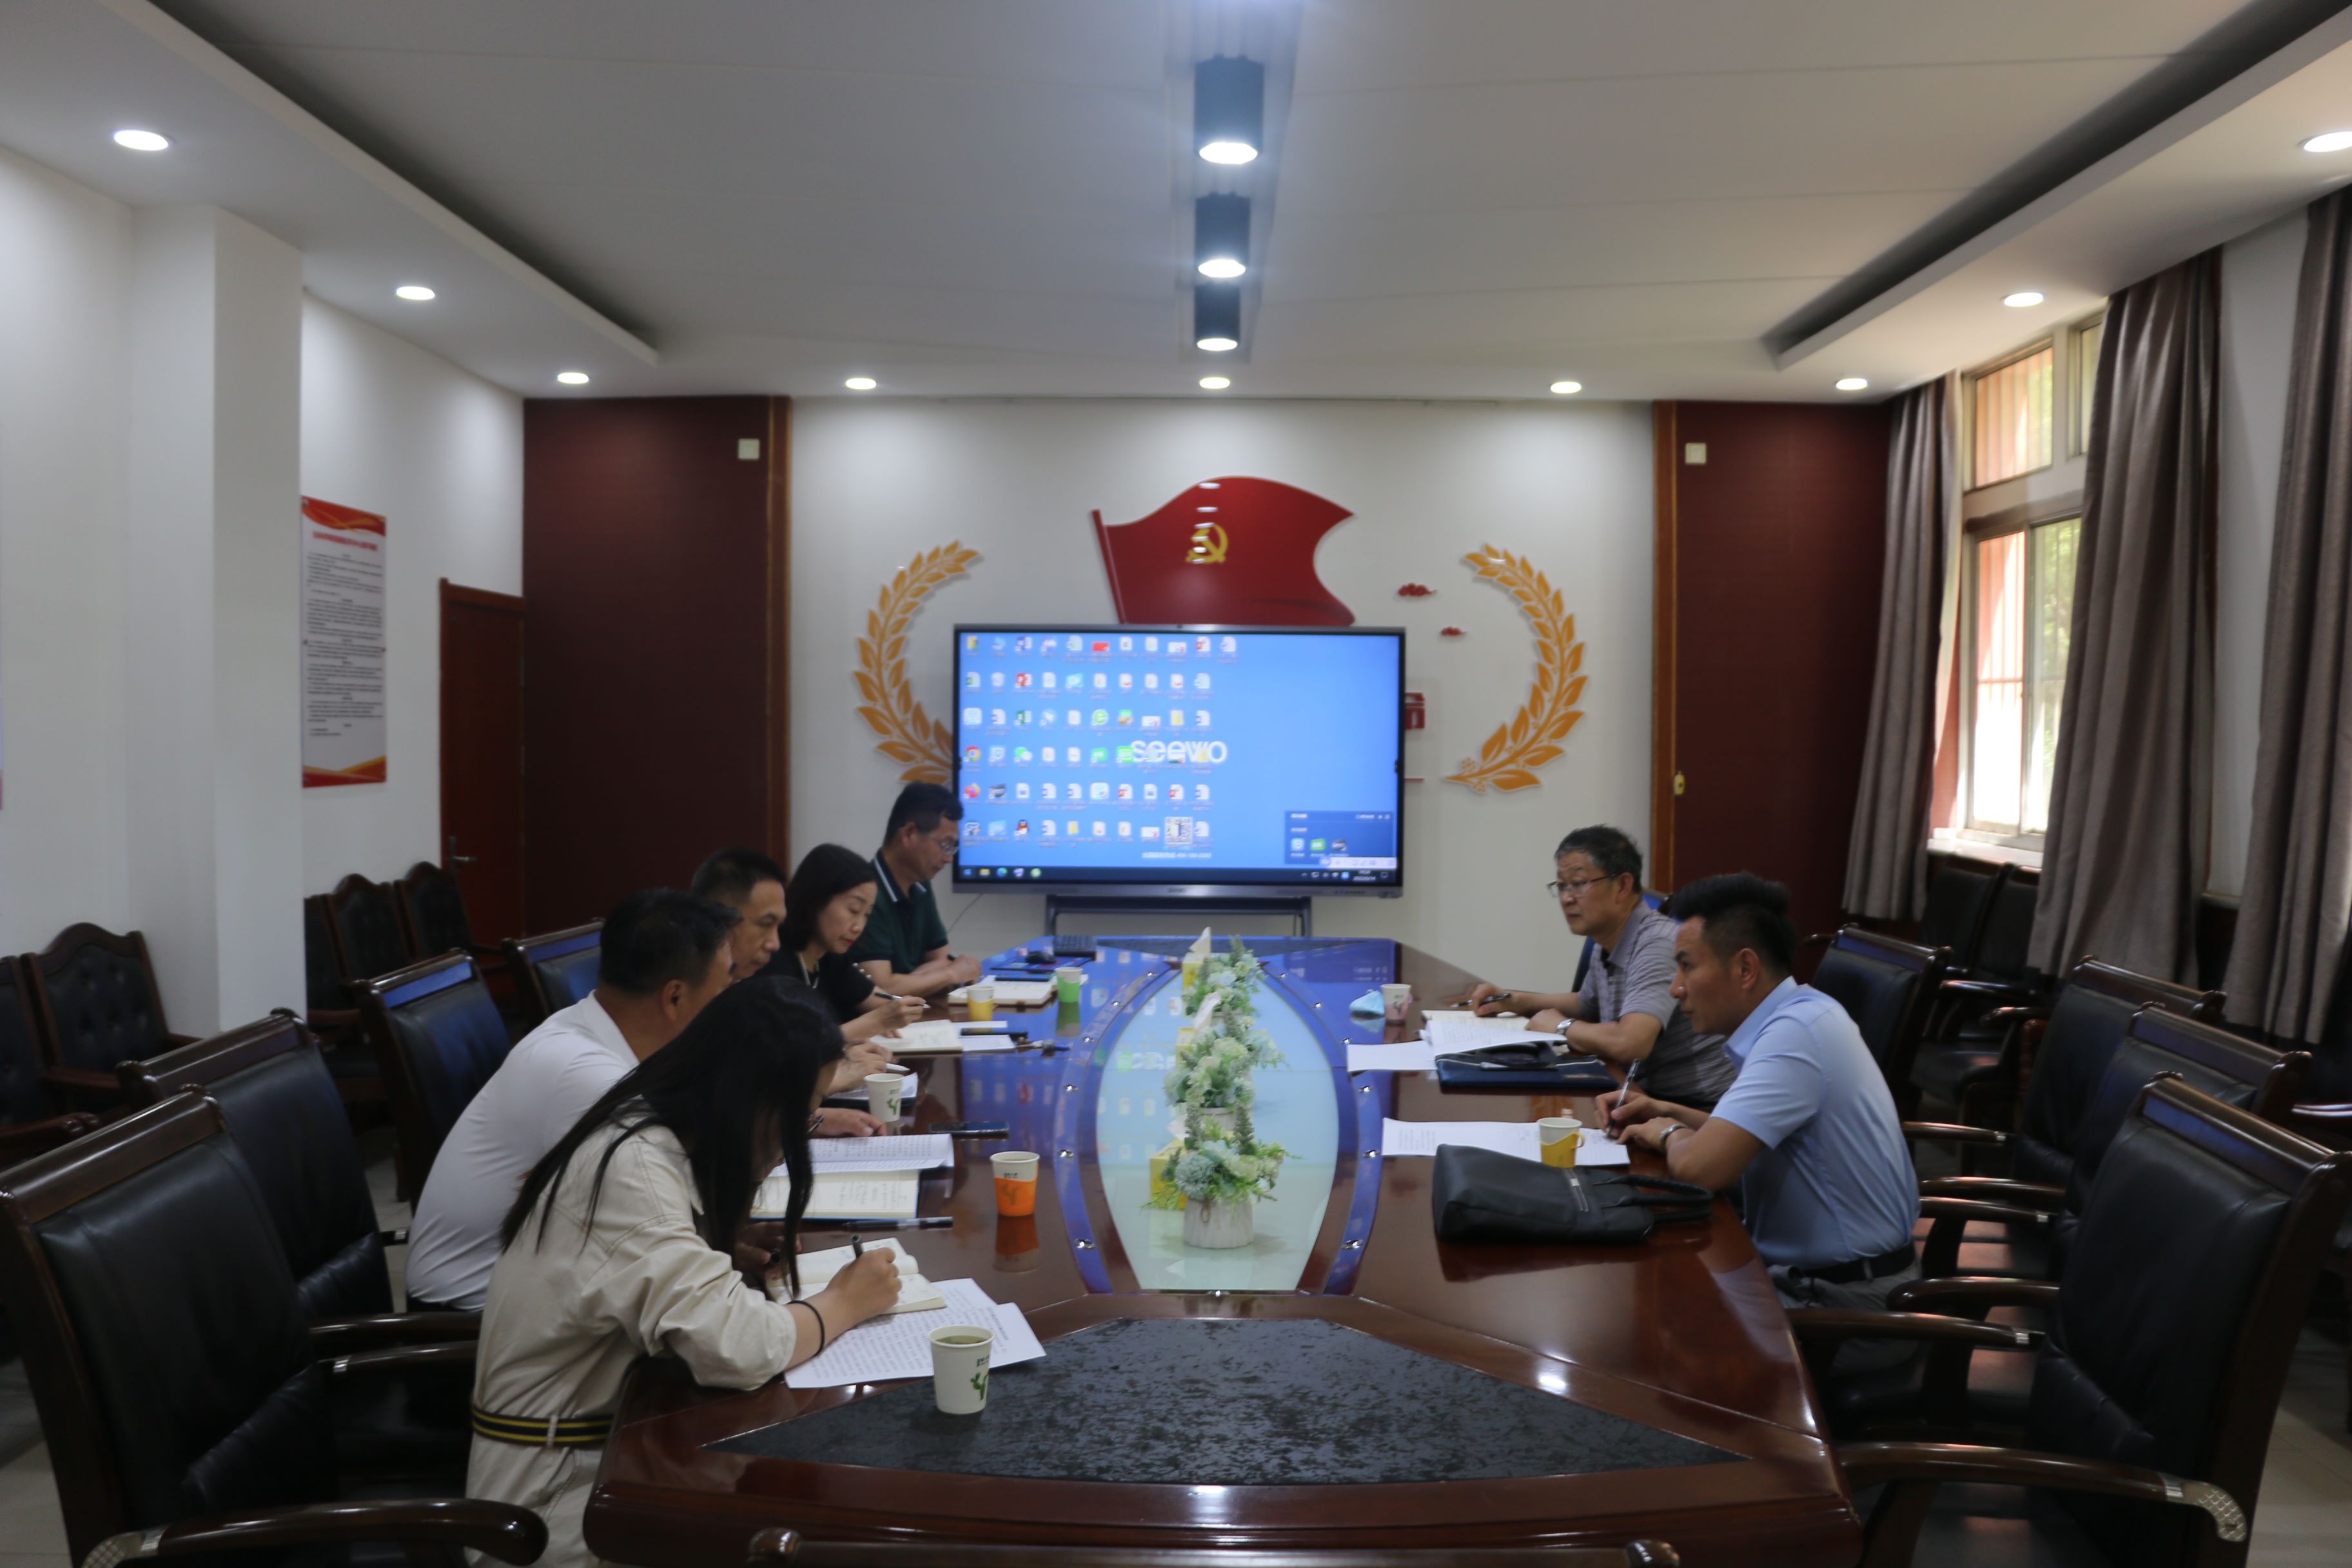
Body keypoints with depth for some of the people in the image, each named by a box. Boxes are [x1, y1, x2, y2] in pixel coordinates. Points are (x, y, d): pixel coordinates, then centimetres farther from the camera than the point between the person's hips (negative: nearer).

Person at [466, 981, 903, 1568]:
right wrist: (846, 1301, -16)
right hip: (557, 1483, -8)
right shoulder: (632, 1168, -26)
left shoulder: (660, 1139, 3)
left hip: (610, 1431, 8)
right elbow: (738, 1348, -32)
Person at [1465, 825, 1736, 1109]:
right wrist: (1514, 1001, 14)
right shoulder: (1608, 945, 8)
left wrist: (1560, 1026, -14)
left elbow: (1628, 1044, -32)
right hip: (1648, 1096, 8)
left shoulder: (1658, 942, -20)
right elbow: (1588, 1004, 30)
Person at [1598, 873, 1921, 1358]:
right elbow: (1747, 1135, 21)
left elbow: (1701, 1167, -31)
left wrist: (1668, 1135, -10)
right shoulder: (1798, 1014, 6)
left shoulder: (1795, 1034, -24)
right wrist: (1668, 1113, 7)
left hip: (1846, 1306, -9)